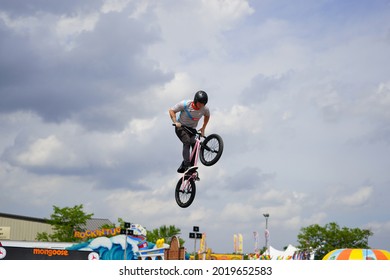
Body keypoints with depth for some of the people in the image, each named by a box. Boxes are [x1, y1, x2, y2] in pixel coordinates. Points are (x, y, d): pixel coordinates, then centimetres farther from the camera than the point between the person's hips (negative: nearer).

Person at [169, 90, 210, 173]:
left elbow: (207, 116, 12)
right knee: (187, 142, -29)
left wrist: (203, 128, 7)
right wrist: (175, 122, -24)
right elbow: (171, 111, -11)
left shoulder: (205, 109, -13)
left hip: (192, 129, 4)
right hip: (181, 127, -4)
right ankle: (187, 165, -32)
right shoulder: (185, 104, -22)